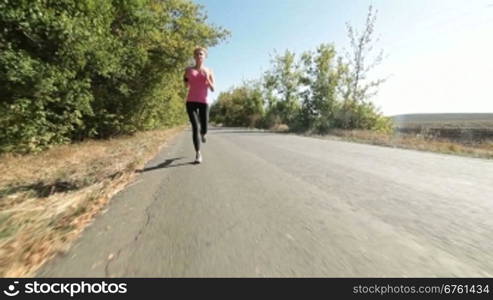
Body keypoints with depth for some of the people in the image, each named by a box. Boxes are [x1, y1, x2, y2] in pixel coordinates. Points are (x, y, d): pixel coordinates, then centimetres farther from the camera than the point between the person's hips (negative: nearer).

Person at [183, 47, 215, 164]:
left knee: (204, 129, -3)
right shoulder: (189, 70, 11)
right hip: (191, 102, 0)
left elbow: (213, 89, 5)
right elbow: (186, 86, 18)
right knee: (195, 127, -11)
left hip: (203, 102, 0)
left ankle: (203, 133, 39)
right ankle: (198, 154, -1)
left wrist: (207, 78, -10)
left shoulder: (208, 71, 10)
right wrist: (186, 78, -1)